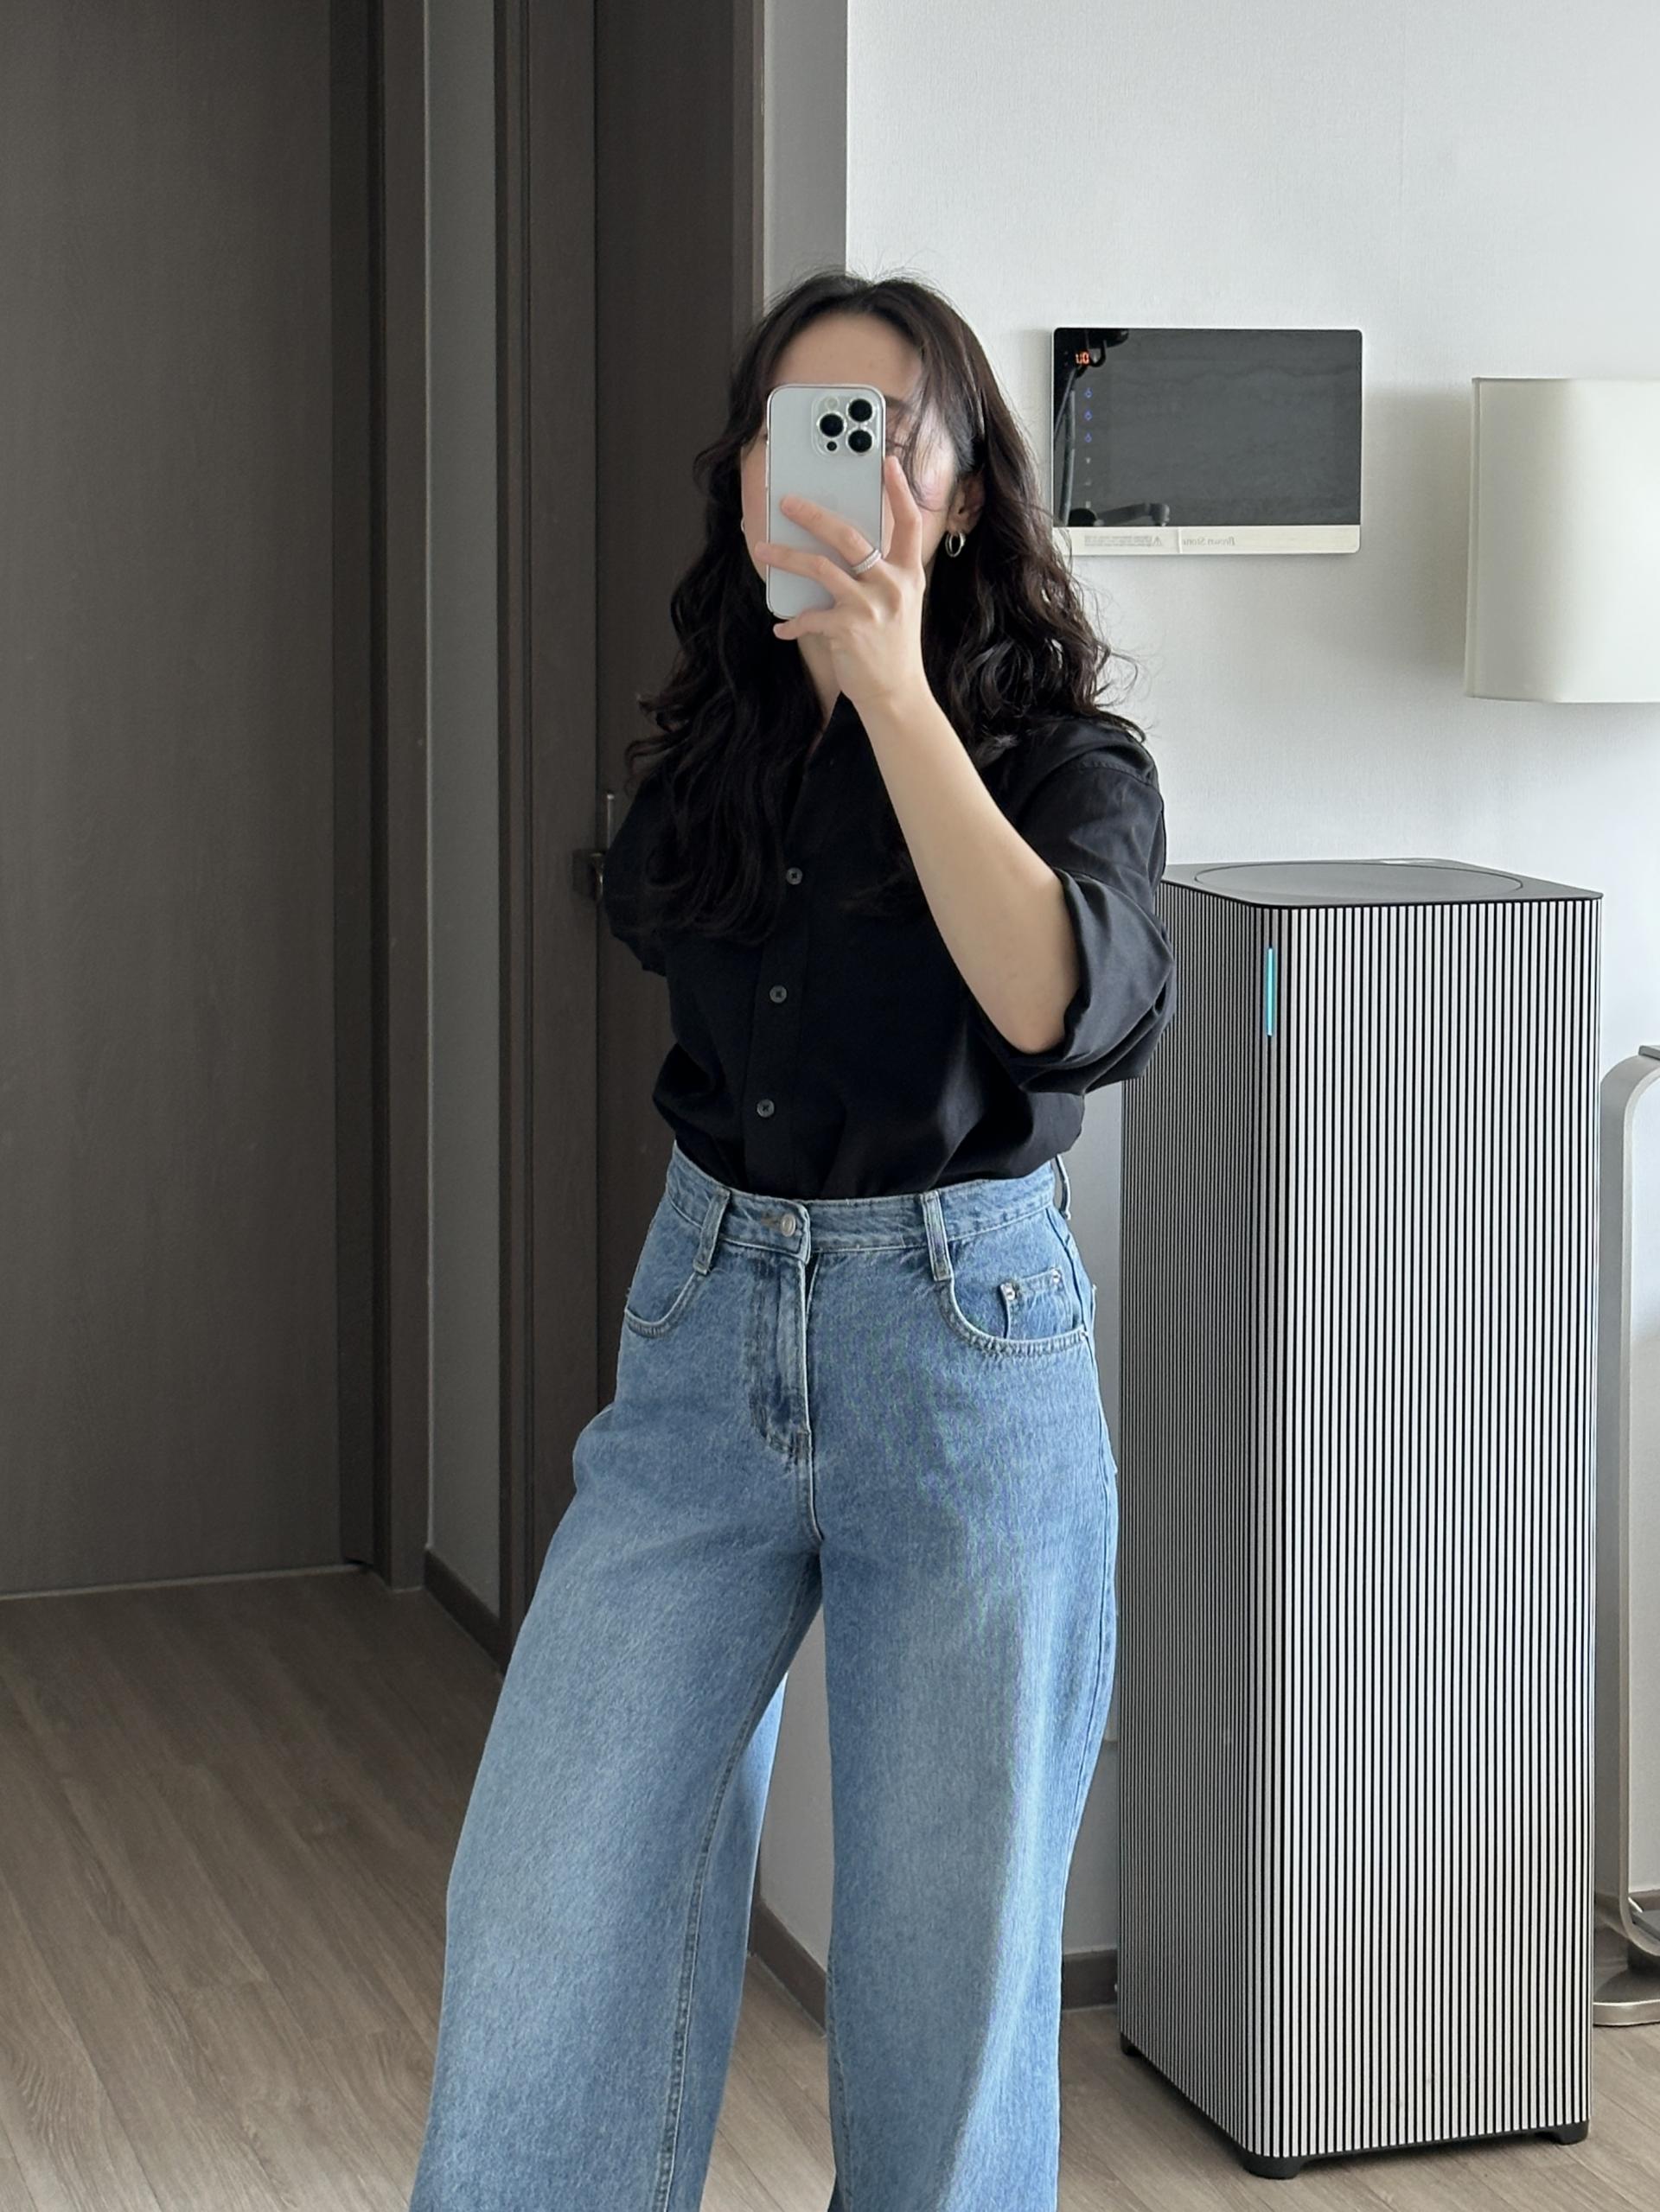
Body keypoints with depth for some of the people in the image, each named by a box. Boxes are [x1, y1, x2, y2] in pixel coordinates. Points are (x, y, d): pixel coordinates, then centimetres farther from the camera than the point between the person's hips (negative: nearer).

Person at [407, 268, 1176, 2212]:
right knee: (540, 1914, -2)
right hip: (703, 1331, 4)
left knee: (946, 1958, 5)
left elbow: (1062, 1003, -28)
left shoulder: (1065, 757, -7)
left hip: (963, 1344, -4)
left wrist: (895, 688, -28)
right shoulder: (711, 752, 8)